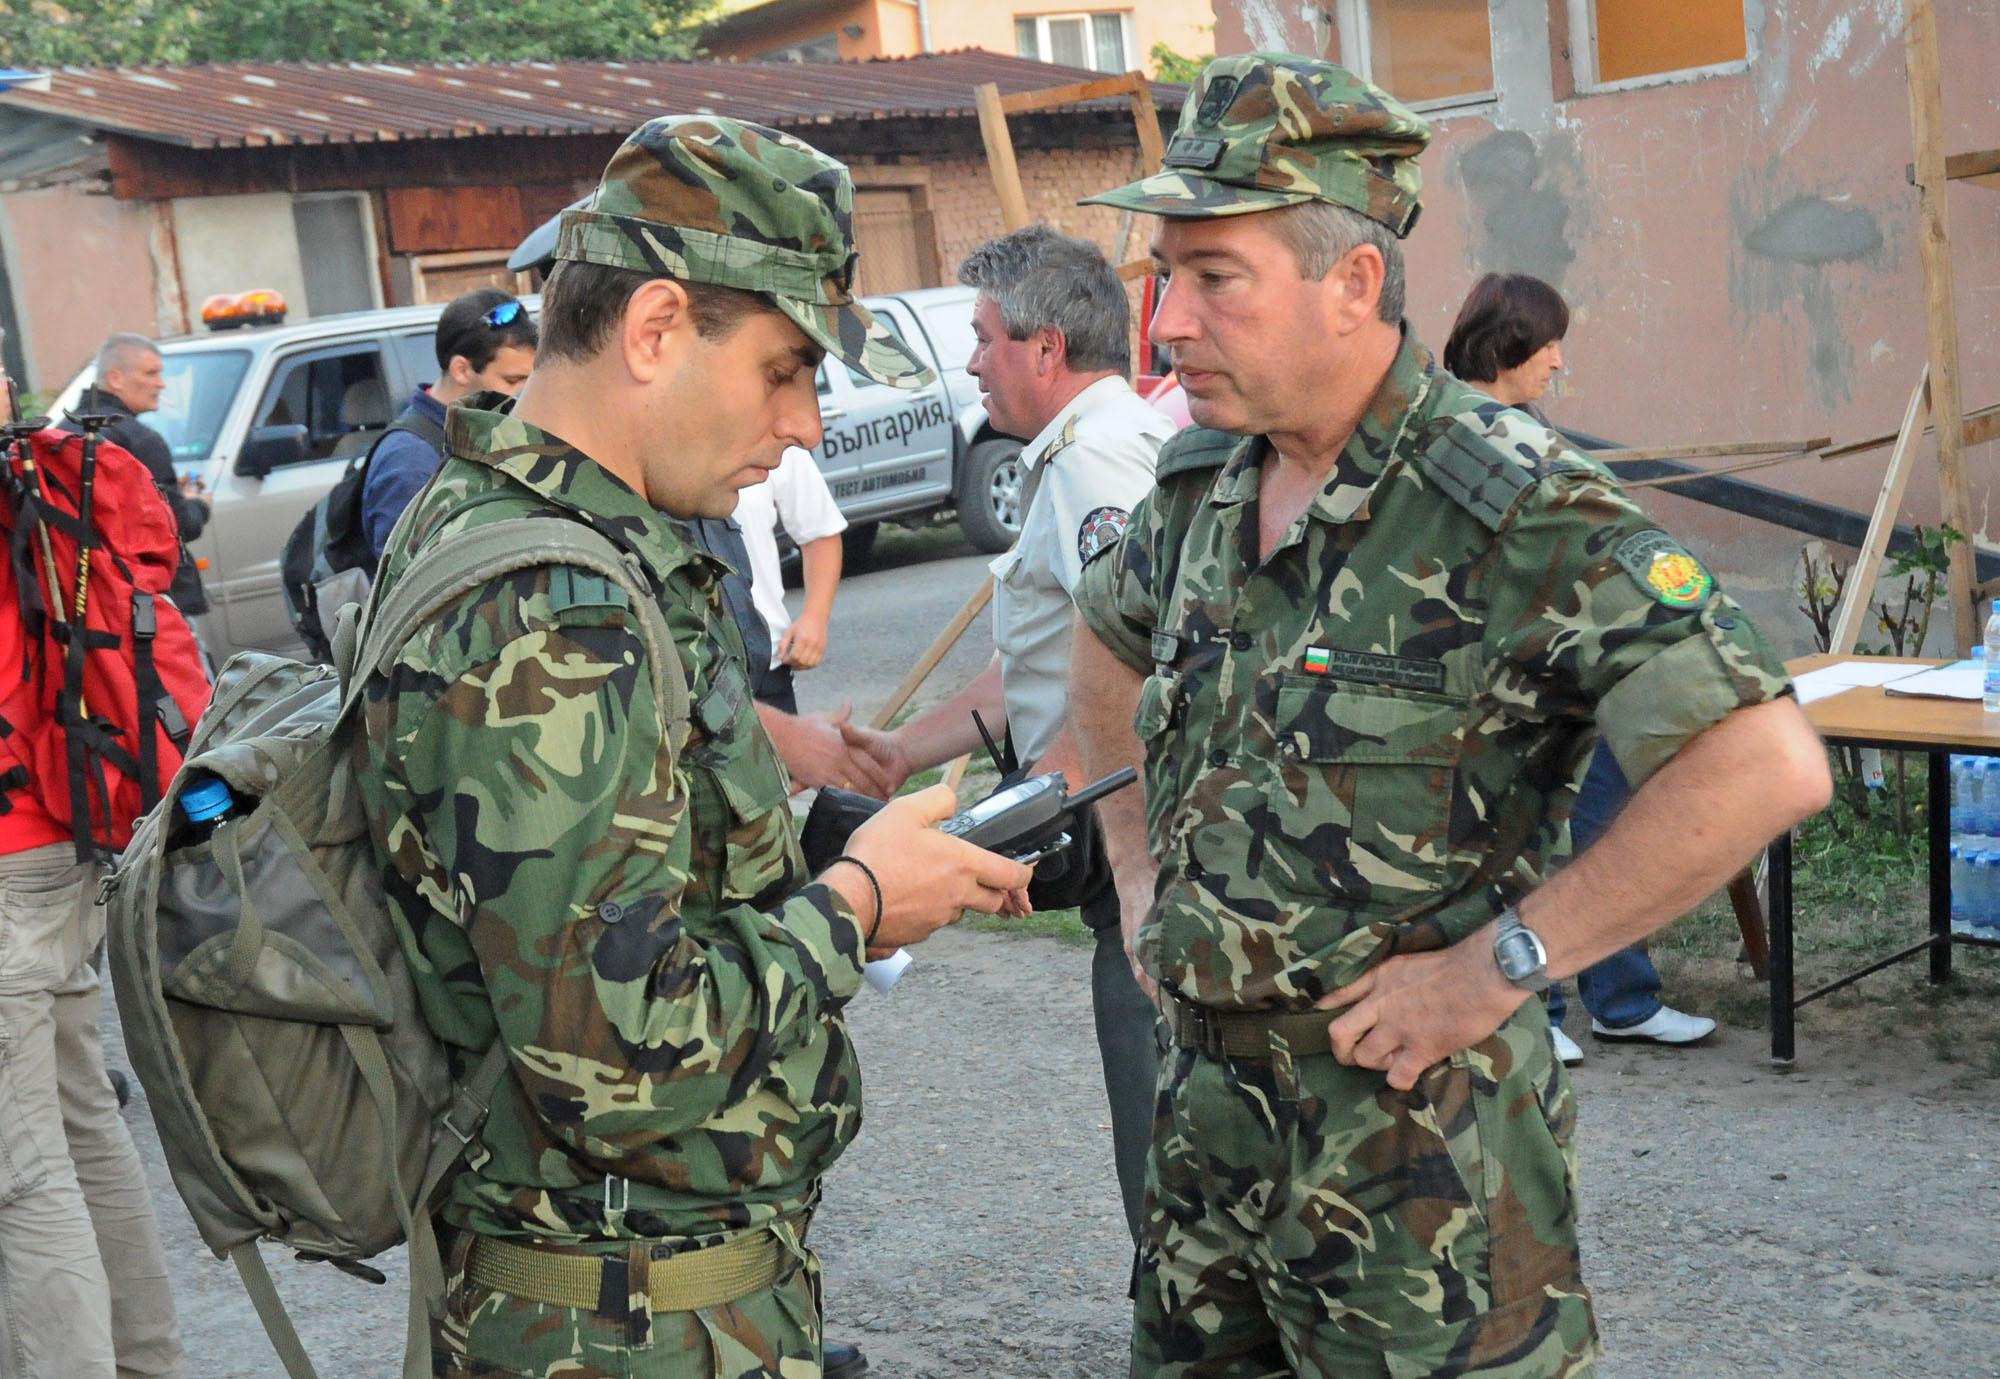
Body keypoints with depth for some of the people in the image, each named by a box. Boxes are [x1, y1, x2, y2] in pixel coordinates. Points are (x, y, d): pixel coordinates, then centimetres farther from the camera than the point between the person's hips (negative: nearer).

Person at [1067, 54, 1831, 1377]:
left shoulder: (1516, 510, -20)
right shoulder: (1201, 481, 4)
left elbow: (1768, 764, -27)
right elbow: (1111, 649, 25)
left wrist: (1502, 962, -22)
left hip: (1415, 1127, -7)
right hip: (1207, 1103, 7)